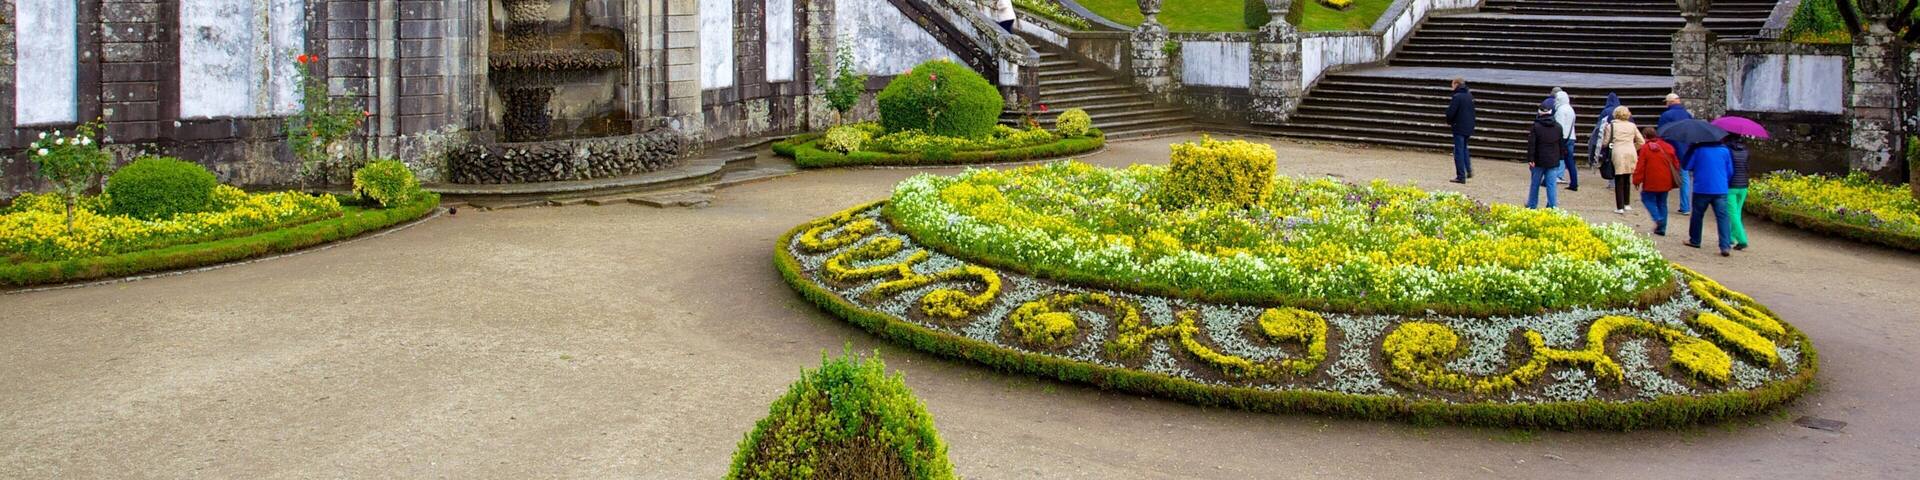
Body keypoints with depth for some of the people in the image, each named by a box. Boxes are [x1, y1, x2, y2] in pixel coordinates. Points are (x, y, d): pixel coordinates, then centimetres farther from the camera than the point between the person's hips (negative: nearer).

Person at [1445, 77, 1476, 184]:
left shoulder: (1457, 96, -17)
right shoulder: (1469, 95, 8)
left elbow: (1450, 112, -18)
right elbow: (1472, 111, 15)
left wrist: (1449, 122, 1)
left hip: (1459, 128, -8)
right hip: (1469, 128, 8)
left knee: (1459, 152, -1)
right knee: (1464, 149, 24)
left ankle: (1461, 176, 0)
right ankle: (1469, 170, 17)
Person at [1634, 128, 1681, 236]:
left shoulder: (1645, 148, -10)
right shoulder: (1668, 147, 6)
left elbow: (1640, 166, -11)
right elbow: (1676, 163, 10)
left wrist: (1637, 181, -2)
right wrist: (1673, 178, 20)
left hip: (1651, 182, -5)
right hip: (1665, 182, 5)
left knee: (1647, 198, 11)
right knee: (1662, 203, 13)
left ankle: (1658, 219, -12)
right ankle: (1661, 228, 14)